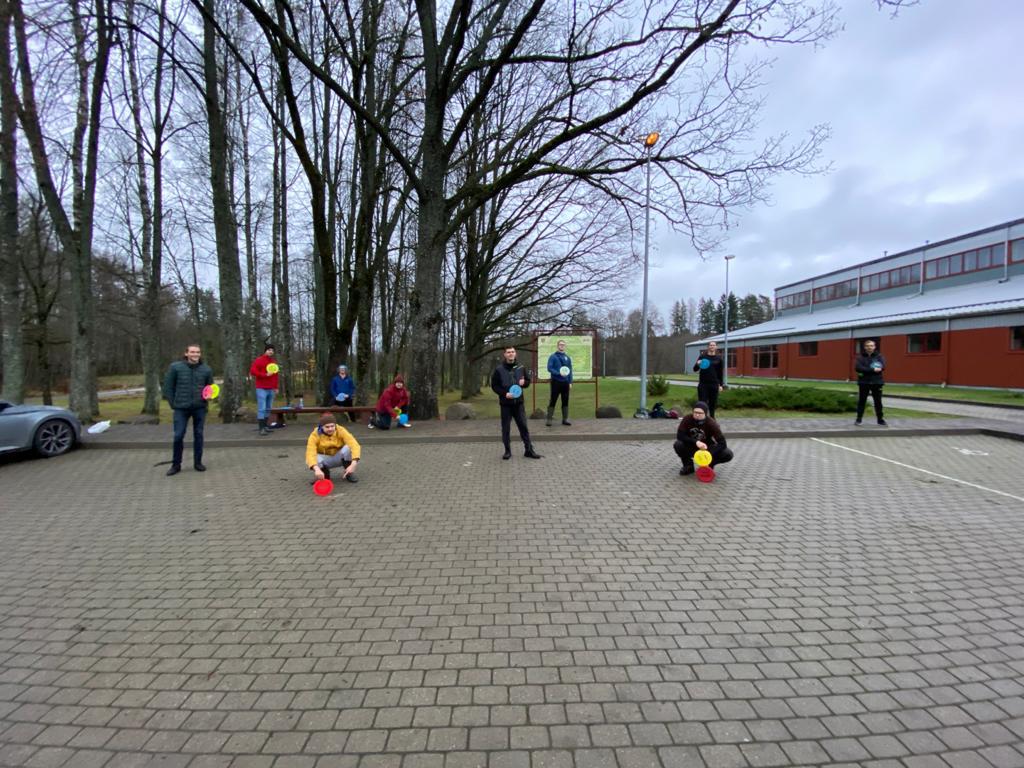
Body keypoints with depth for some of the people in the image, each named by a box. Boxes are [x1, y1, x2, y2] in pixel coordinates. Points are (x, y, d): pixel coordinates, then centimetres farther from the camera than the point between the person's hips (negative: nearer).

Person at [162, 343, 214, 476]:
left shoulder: (206, 369, 2)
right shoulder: (175, 367, -4)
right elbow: (168, 386, 1)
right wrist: (172, 403, -1)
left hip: (199, 408, 2)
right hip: (181, 408, -1)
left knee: (198, 435, 8)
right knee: (178, 436, 0)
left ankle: (198, 462, 20)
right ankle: (176, 465, 14)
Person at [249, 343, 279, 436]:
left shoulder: (274, 362, 16)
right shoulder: (259, 360, -3)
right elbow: (252, 371, -12)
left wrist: (276, 387, 15)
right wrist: (265, 375, -17)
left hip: (271, 389, 6)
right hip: (261, 389, -6)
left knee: (268, 409, 9)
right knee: (261, 409, -9)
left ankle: (265, 426, 16)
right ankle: (261, 428, -10)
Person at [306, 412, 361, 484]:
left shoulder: (341, 431, -22)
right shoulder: (315, 435, -22)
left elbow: (355, 445, -36)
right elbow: (310, 453, -36)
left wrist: (353, 464, -51)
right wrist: (317, 469, -54)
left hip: (339, 458, 0)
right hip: (325, 459, 0)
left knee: (348, 447, -32)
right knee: (312, 460, -33)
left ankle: (349, 473, -9)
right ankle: (325, 474, 0)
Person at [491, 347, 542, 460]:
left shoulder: (520, 367, 4)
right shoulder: (499, 369, -4)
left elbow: (528, 381, 14)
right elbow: (494, 386, -1)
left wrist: (523, 383, -9)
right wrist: (504, 393, -15)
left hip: (519, 402, 2)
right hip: (505, 403, -2)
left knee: (523, 426, 4)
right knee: (506, 428, 5)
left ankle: (529, 450, 12)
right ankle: (507, 451, 18)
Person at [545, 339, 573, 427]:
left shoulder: (567, 358, 12)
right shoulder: (553, 356, -2)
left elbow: (570, 370, 12)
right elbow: (549, 368, -10)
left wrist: (570, 382, 5)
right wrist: (559, 373, -23)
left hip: (565, 382, 4)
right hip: (556, 382, -4)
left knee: (565, 401, 7)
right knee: (552, 401, -2)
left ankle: (565, 419, 15)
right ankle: (549, 419, 2)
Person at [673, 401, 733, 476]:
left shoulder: (711, 423, -23)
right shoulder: (687, 419, -21)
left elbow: (722, 443, -26)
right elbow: (680, 435, -24)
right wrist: (696, 442, -36)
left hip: (706, 448, 0)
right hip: (691, 448, 0)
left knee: (728, 455, -25)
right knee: (677, 445, -32)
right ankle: (688, 466, -3)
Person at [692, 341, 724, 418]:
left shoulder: (719, 358, 6)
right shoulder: (702, 356, 3)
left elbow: (720, 373, 9)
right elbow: (695, 369, 1)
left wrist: (721, 385, 3)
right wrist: (697, 364, -21)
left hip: (714, 384, 1)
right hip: (703, 383, -1)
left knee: (713, 403, 5)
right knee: (702, 403, -3)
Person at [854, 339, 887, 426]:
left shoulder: (879, 356, 5)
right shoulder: (860, 357, 2)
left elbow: (882, 367, -10)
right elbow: (858, 367, -14)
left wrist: (865, 371, -21)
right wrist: (873, 370, -21)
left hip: (876, 382, 1)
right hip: (864, 382, -1)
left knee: (878, 402, 6)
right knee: (861, 401, 4)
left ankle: (880, 420, 15)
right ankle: (859, 419, 11)